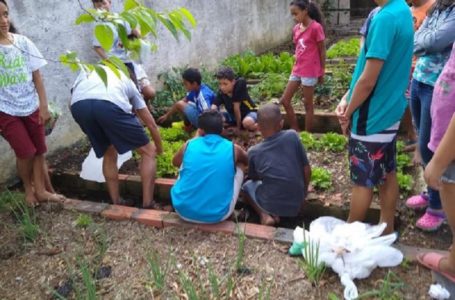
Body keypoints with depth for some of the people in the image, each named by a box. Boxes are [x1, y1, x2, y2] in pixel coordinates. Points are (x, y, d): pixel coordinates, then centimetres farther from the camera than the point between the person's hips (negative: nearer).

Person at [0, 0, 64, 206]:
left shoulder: (22, 41, -2)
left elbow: (36, 76, 1)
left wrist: (43, 106, -1)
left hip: (31, 107, 3)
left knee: (39, 151, 9)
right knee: (26, 152, -3)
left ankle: (41, 190, 23)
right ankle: (28, 188, 23)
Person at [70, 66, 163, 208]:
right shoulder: (127, 81, 38)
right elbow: (151, 124, 38)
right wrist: (159, 149, 52)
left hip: (78, 105, 3)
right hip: (110, 104, -3)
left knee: (109, 154, 27)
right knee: (148, 152, 15)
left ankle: (116, 204, 30)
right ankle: (147, 205, 13)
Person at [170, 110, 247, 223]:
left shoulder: (189, 145, 0)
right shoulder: (233, 149, -1)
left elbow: (175, 162, 25)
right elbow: (248, 162, 24)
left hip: (183, 210, 2)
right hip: (217, 215, -1)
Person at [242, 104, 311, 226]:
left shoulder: (254, 151, -9)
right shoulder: (292, 136, -10)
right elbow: (307, 171, -3)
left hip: (271, 206, -2)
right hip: (297, 205, 2)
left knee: (247, 185, 25)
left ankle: (265, 215, 3)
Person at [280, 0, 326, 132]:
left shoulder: (316, 27, -12)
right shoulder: (296, 28, 8)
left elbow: (322, 51, -7)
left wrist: (322, 72, -5)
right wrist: (297, 67, 12)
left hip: (310, 72, -8)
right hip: (297, 70, 8)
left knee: (308, 104, 2)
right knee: (285, 100, 8)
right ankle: (295, 130, 19)